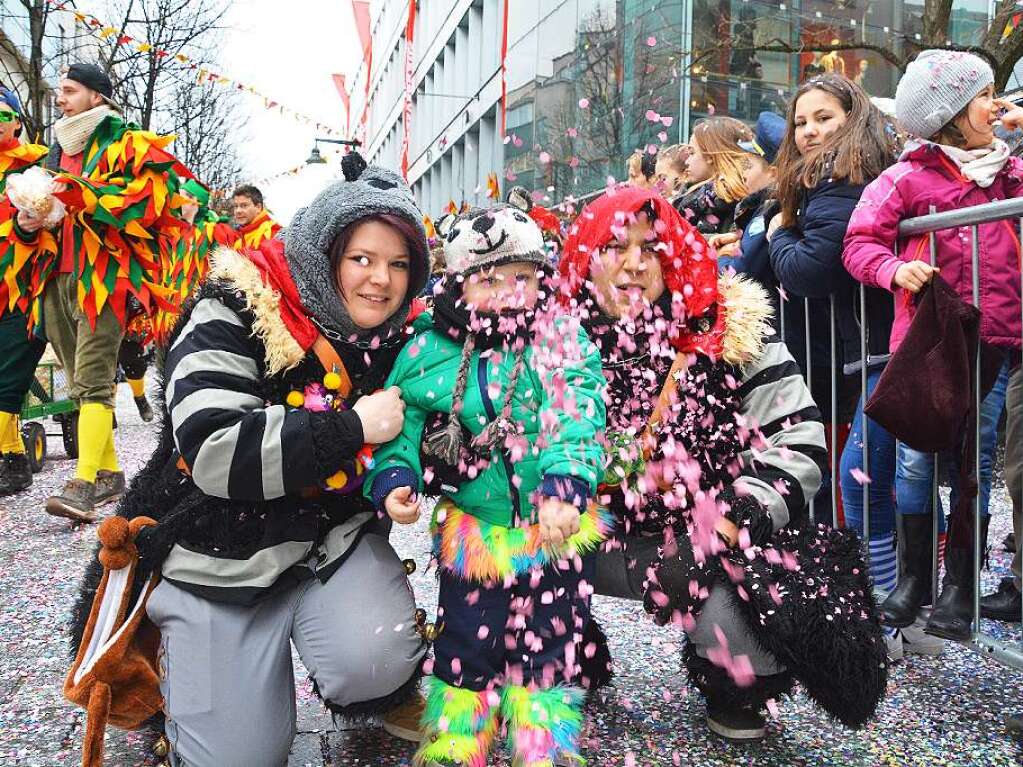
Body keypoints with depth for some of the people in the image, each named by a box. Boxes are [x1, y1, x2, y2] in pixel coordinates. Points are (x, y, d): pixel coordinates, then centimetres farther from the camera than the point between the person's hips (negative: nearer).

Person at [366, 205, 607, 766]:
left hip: (554, 532, 0)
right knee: (466, 645, 16)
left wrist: (566, 487, -30)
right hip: (473, 534, 1)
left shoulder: (565, 346, -7)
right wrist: (395, 478, -14)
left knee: (547, 650, 15)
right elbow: (403, 423, 2)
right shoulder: (430, 352, -4)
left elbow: (576, 425, -16)